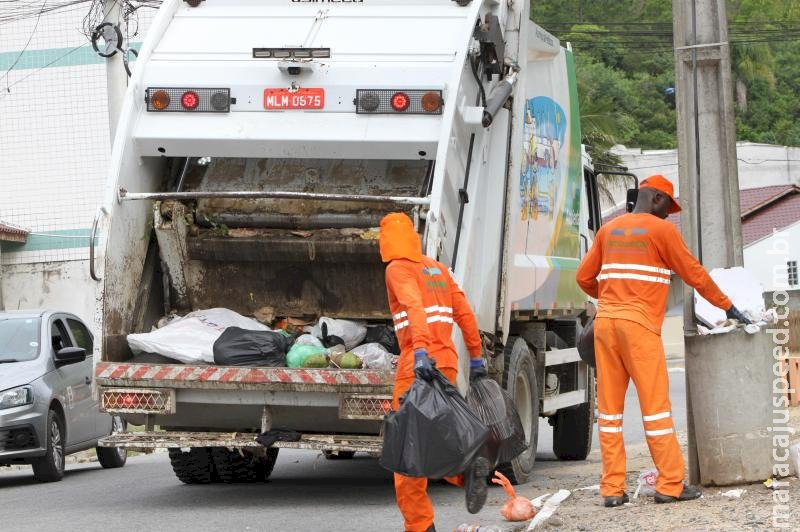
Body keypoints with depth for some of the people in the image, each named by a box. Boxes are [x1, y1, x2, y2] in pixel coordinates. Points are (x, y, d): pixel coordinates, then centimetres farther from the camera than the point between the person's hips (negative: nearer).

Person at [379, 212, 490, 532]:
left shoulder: (399, 269, -4)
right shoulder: (437, 269, 18)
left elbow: (414, 307, -22)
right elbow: (464, 313, 18)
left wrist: (421, 352, -33)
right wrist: (476, 357, 24)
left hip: (418, 364, -7)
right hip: (447, 362, 7)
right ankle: (467, 467, -13)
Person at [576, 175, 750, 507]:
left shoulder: (609, 230, 17)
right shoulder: (661, 230, 1)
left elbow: (584, 277, 18)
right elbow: (694, 274, 4)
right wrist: (728, 307, 14)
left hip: (605, 321, 5)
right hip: (639, 323, -5)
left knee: (609, 408, 6)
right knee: (655, 405, -2)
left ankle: (612, 489, 3)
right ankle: (670, 485, -2)